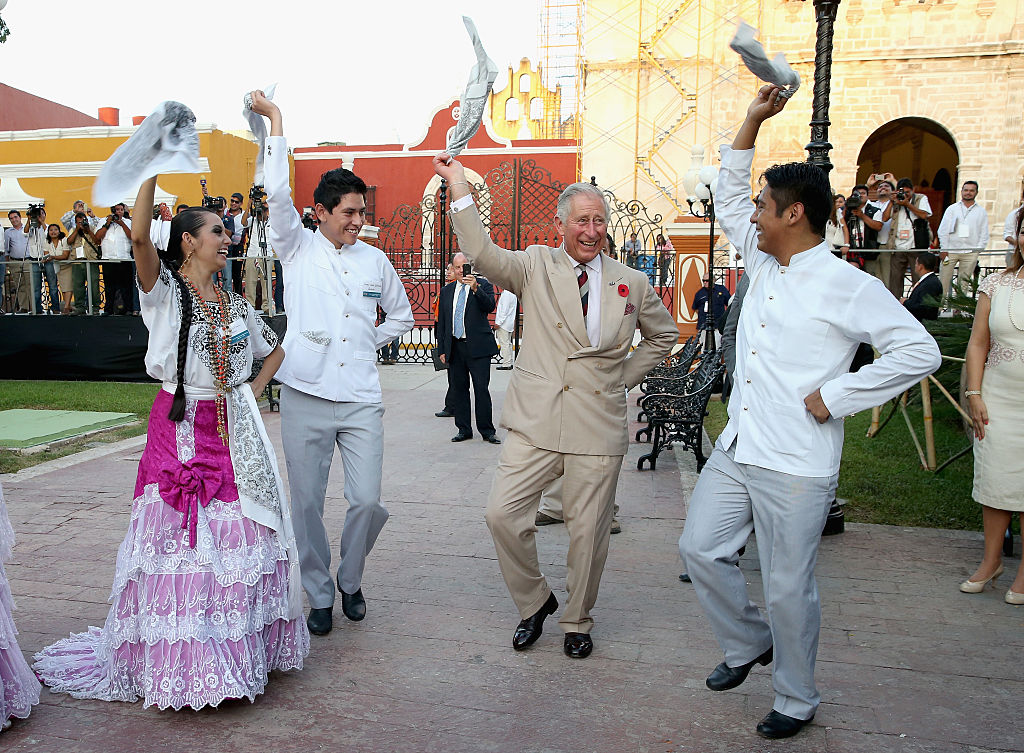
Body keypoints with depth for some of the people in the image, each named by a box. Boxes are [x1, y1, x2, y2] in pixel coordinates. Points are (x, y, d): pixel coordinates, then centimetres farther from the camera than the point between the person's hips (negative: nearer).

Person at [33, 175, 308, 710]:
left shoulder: (235, 304, 13)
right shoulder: (164, 290, -2)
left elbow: (274, 349, 27)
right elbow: (139, 236, -22)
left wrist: (254, 390, 11)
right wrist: (153, 167, -25)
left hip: (234, 434, 5)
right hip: (180, 432, -4)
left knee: (239, 540, 5)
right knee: (180, 541, -2)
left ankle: (239, 650, 20)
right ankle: (178, 663, 13)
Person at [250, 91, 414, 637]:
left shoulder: (375, 260, 12)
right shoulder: (297, 248, 5)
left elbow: (402, 314, 25)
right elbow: (277, 193, -10)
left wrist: (373, 341, 11)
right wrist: (275, 120, -8)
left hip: (361, 398, 2)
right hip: (306, 395, -1)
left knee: (367, 500, -1)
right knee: (307, 503, 5)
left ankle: (351, 581, 25)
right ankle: (320, 595, 23)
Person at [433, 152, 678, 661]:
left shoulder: (631, 283, 8)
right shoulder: (535, 266, 3)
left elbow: (663, 335, 22)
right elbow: (482, 254, -15)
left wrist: (626, 377, 11)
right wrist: (459, 186, -21)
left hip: (598, 427, 1)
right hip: (535, 422, 0)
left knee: (588, 531, 6)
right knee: (502, 514, -4)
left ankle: (577, 622, 31)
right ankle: (534, 602, 23)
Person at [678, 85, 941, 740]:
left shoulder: (848, 286, -11)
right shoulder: (764, 264, 10)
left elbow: (920, 351, -13)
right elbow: (728, 198, 21)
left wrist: (835, 397, -14)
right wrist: (753, 120, 14)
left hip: (795, 469, -7)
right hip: (735, 452, 7)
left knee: (788, 589, 5)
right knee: (700, 547, 10)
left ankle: (796, 702, 27)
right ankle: (748, 642, 35)